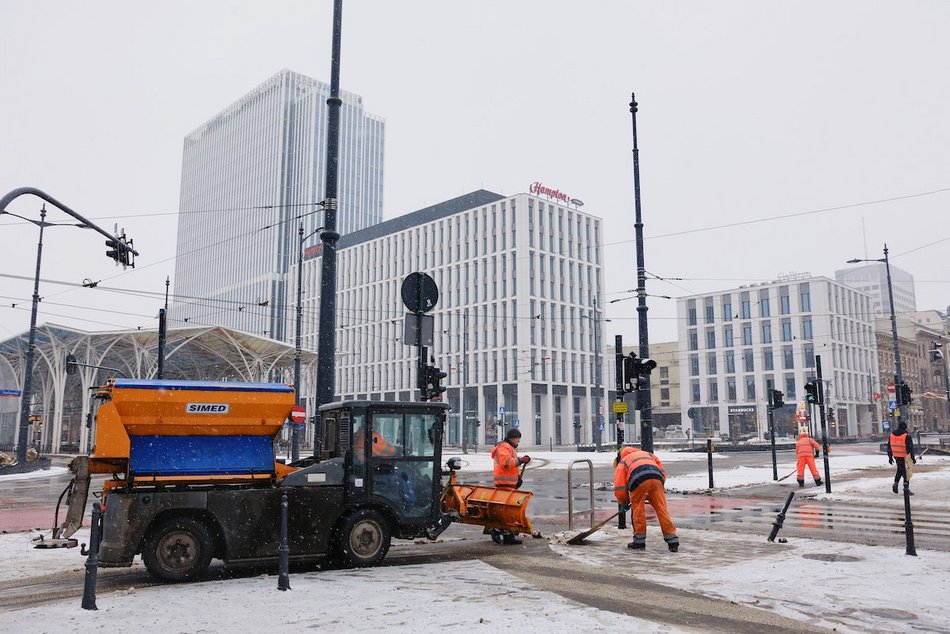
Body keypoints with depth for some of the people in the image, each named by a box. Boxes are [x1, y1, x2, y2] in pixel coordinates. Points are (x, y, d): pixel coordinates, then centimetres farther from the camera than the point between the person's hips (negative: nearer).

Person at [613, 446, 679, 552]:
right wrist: (652, 496, 35)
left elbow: (619, 487, 22)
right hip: (656, 478, 3)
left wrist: (624, 503, 37)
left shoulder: (622, 463, 31)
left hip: (639, 480, -3)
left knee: (638, 509, 13)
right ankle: (673, 543, 8)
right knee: (662, 509, 7)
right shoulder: (647, 454, 41)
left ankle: (639, 542, 19)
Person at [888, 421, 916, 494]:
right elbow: (910, 448, -13)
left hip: (896, 456, 5)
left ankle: (895, 483, 11)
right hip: (905, 457, -5)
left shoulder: (891, 435, 4)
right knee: (906, 472, 3)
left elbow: (889, 447, 10)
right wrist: (913, 458, -5)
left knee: (900, 469, 23)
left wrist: (890, 457, 17)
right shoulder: (906, 436, -14)